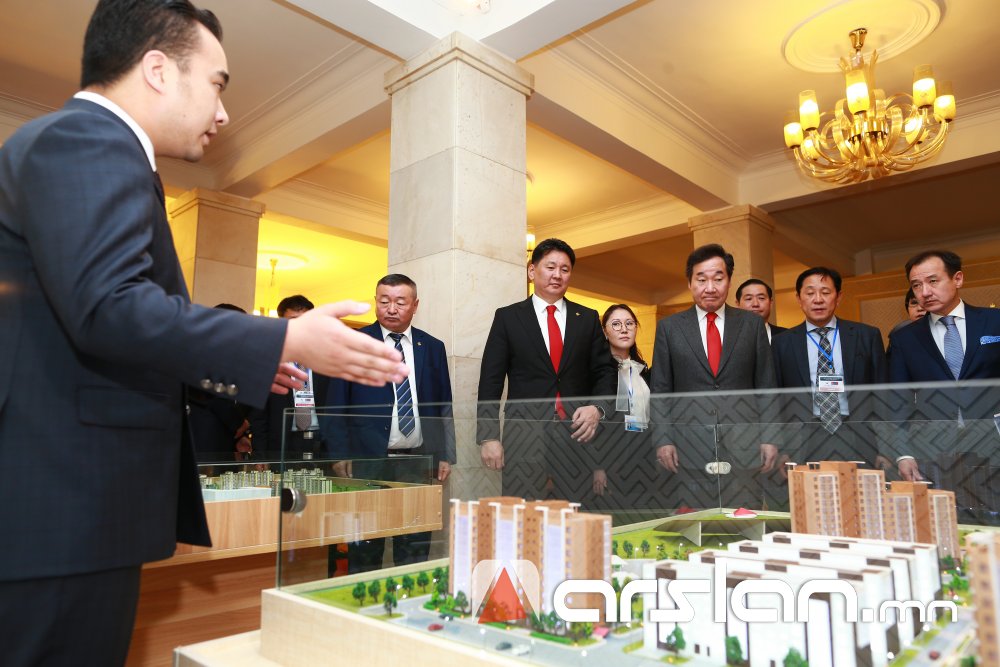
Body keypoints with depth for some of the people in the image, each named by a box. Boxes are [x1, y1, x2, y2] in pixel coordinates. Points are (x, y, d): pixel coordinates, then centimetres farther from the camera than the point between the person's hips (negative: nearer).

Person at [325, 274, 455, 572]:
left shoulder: (433, 347, 9)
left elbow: (444, 406, 12)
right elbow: (336, 405, 1)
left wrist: (445, 455, 7)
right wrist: (341, 455, -5)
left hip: (418, 460, 3)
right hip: (368, 458, -2)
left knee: (415, 549, 8)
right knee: (364, 551, 5)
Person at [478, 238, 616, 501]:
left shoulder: (588, 319, 13)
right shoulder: (507, 317, 7)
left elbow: (605, 371, 13)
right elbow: (491, 380, 3)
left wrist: (598, 407, -7)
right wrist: (488, 436, -4)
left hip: (578, 435, 2)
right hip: (524, 436, -1)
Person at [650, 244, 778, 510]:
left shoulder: (752, 324, 9)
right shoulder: (668, 327, 7)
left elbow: (765, 386, 9)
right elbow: (660, 390, 5)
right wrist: (662, 439, -2)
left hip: (743, 448, 1)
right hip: (688, 449, 0)